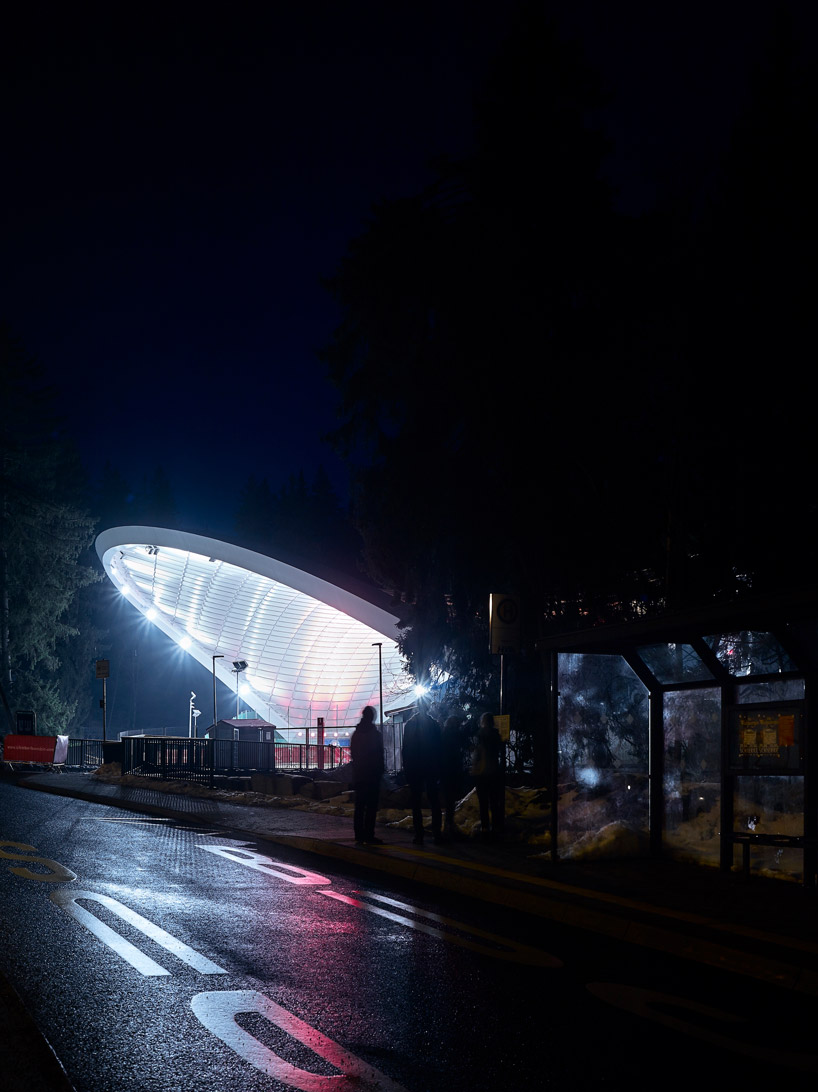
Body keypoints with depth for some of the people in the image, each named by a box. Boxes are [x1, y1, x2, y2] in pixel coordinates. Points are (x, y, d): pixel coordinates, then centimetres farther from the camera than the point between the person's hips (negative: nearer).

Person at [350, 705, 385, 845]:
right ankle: (369, 836, -10)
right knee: (371, 807, -6)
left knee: (359, 807, 9)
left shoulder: (356, 734, 9)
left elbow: (352, 753, 13)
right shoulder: (375, 734, -8)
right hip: (372, 776, -6)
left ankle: (359, 836, 9)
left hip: (358, 775, 6)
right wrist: (380, 771, 2)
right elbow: (379, 756, -7)